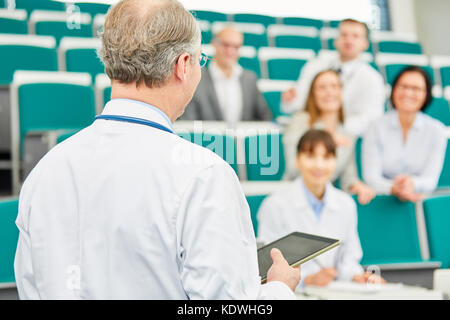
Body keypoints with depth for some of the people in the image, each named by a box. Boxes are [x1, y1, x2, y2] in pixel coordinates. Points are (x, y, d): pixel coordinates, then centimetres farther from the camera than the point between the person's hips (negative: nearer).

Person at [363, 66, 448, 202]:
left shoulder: (436, 130, 3)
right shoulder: (377, 128, 0)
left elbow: (431, 180, -4)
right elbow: (370, 177, -7)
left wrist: (412, 184, -28)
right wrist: (394, 188, -29)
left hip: (421, 200, 0)